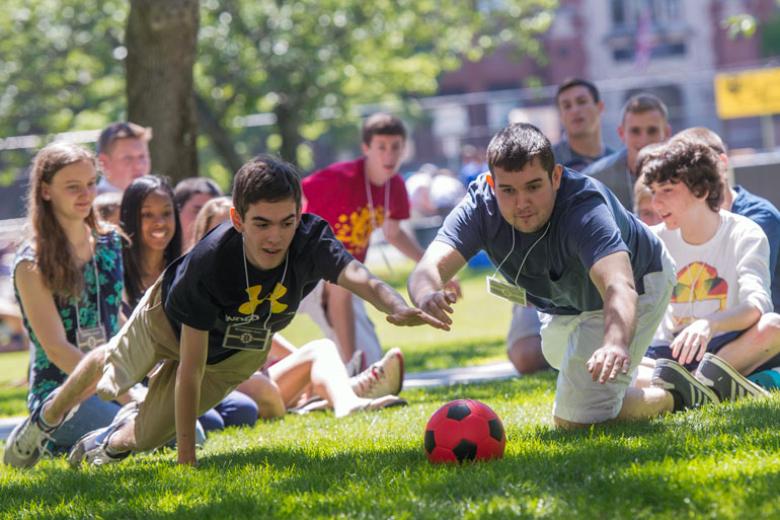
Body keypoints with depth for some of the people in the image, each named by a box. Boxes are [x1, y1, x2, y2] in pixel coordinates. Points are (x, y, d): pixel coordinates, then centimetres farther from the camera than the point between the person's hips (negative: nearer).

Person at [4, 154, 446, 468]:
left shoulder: (310, 242, -41)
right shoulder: (207, 266, -45)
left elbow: (355, 274, -63)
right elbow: (190, 370, -39)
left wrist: (397, 307, -85)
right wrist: (187, 461, -40)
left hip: (237, 351, 2)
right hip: (172, 320, -2)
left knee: (148, 436, 9)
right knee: (111, 370, 27)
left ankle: (113, 443, 45)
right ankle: (48, 417, 59)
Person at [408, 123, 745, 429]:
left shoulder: (584, 208, -44)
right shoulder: (480, 208, -30)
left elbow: (618, 285, -61)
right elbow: (431, 267, -45)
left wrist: (616, 343, -83)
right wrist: (427, 295, -72)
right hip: (571, 301, 7)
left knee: (576, 418, -12)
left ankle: (680, 395, 10)